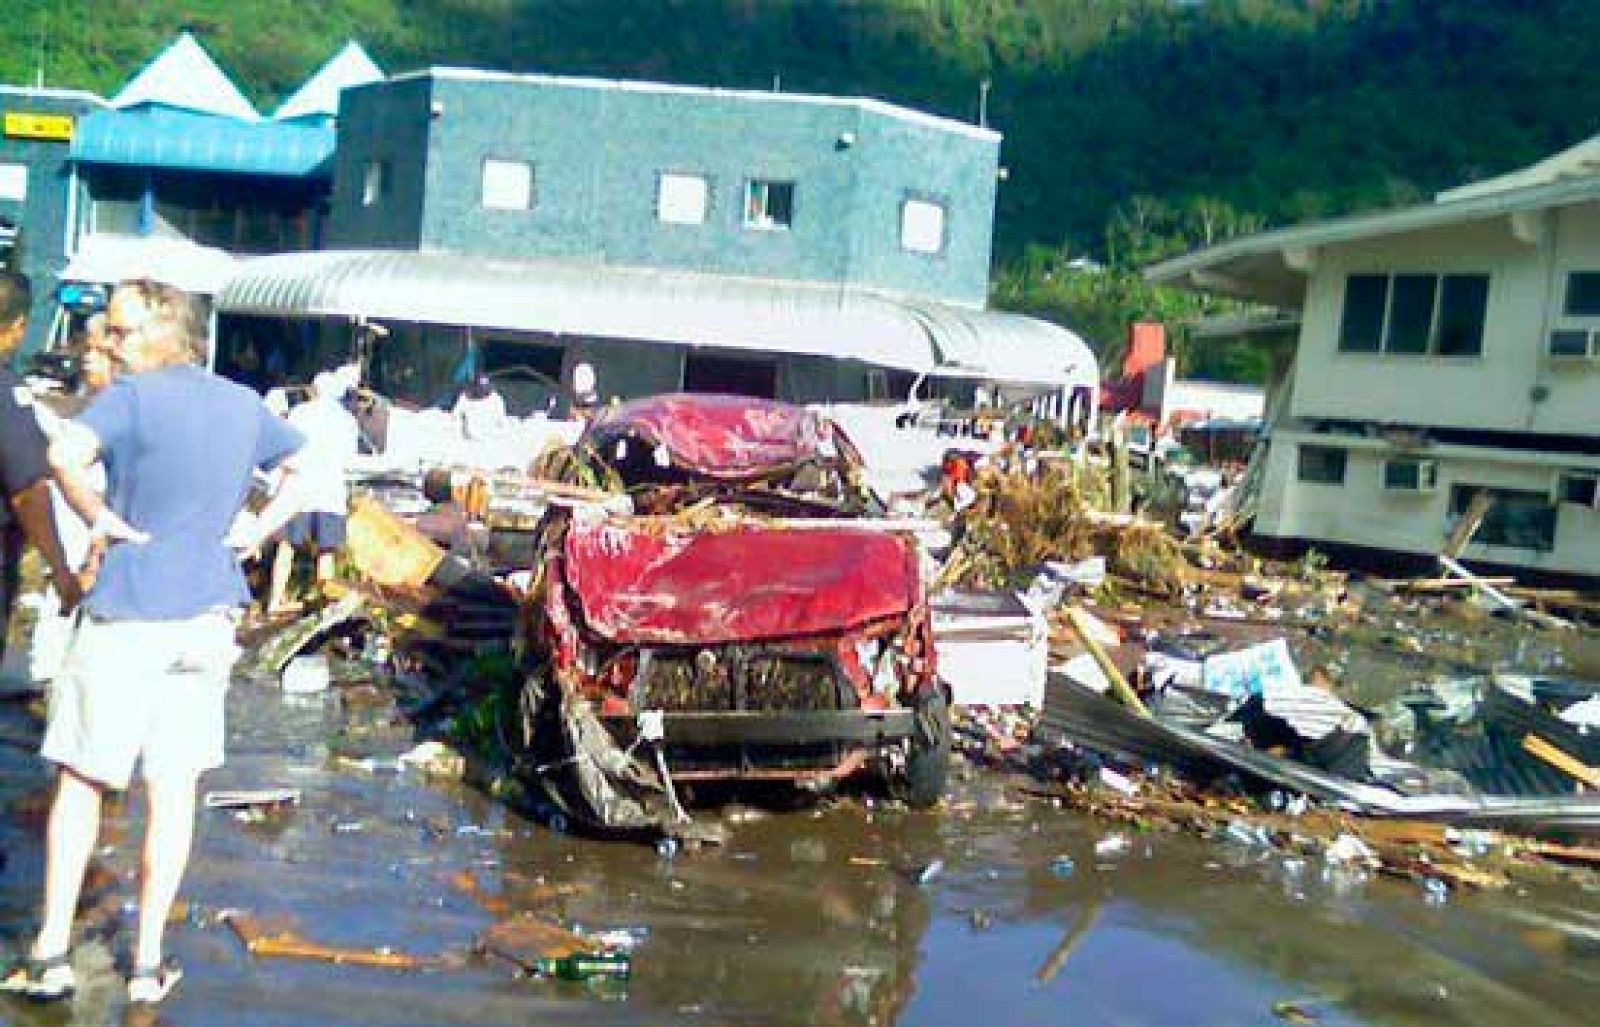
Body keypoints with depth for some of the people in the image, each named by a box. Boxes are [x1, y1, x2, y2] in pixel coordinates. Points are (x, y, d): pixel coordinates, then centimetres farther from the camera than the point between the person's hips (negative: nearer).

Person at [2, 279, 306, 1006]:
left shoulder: (132, 396, -10)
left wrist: (99, 517, -13)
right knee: (173, 790, 7)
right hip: (205, 617, 4)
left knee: (81, 778, 9)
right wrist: (257, 533, 11)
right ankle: (148, 965, 12)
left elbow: (64, 455, -28)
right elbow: (303, 470, 20)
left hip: (125, 615, -4)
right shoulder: (245, 404, 8)